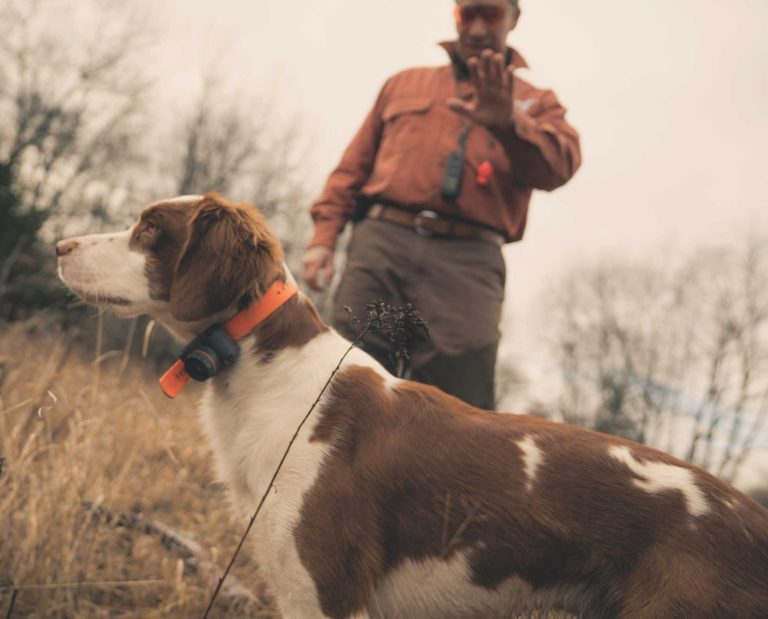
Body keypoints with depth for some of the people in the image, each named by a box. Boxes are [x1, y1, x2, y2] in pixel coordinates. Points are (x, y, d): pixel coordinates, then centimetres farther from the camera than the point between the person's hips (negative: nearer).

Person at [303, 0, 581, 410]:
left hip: (467, 263, -1)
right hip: (382, 241, 2)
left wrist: (509, 124, -21)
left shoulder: (535, 102, 21)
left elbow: (559, 165, -1)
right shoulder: (405, 83, 28)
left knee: (462, 402, -12)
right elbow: (355, 163, 24)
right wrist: (324, 234, 9)